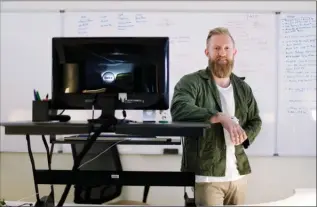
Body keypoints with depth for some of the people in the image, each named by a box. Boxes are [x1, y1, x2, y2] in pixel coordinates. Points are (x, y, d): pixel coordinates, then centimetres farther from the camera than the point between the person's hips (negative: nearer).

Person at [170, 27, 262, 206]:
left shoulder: (243, 88, 12)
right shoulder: (191, 82, -6)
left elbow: (255, 121, 19)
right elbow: (179, 108, -24)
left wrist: (244, 136, -4)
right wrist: (221, 117, -30)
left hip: (239, 173, 6)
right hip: (206, 173, -5)